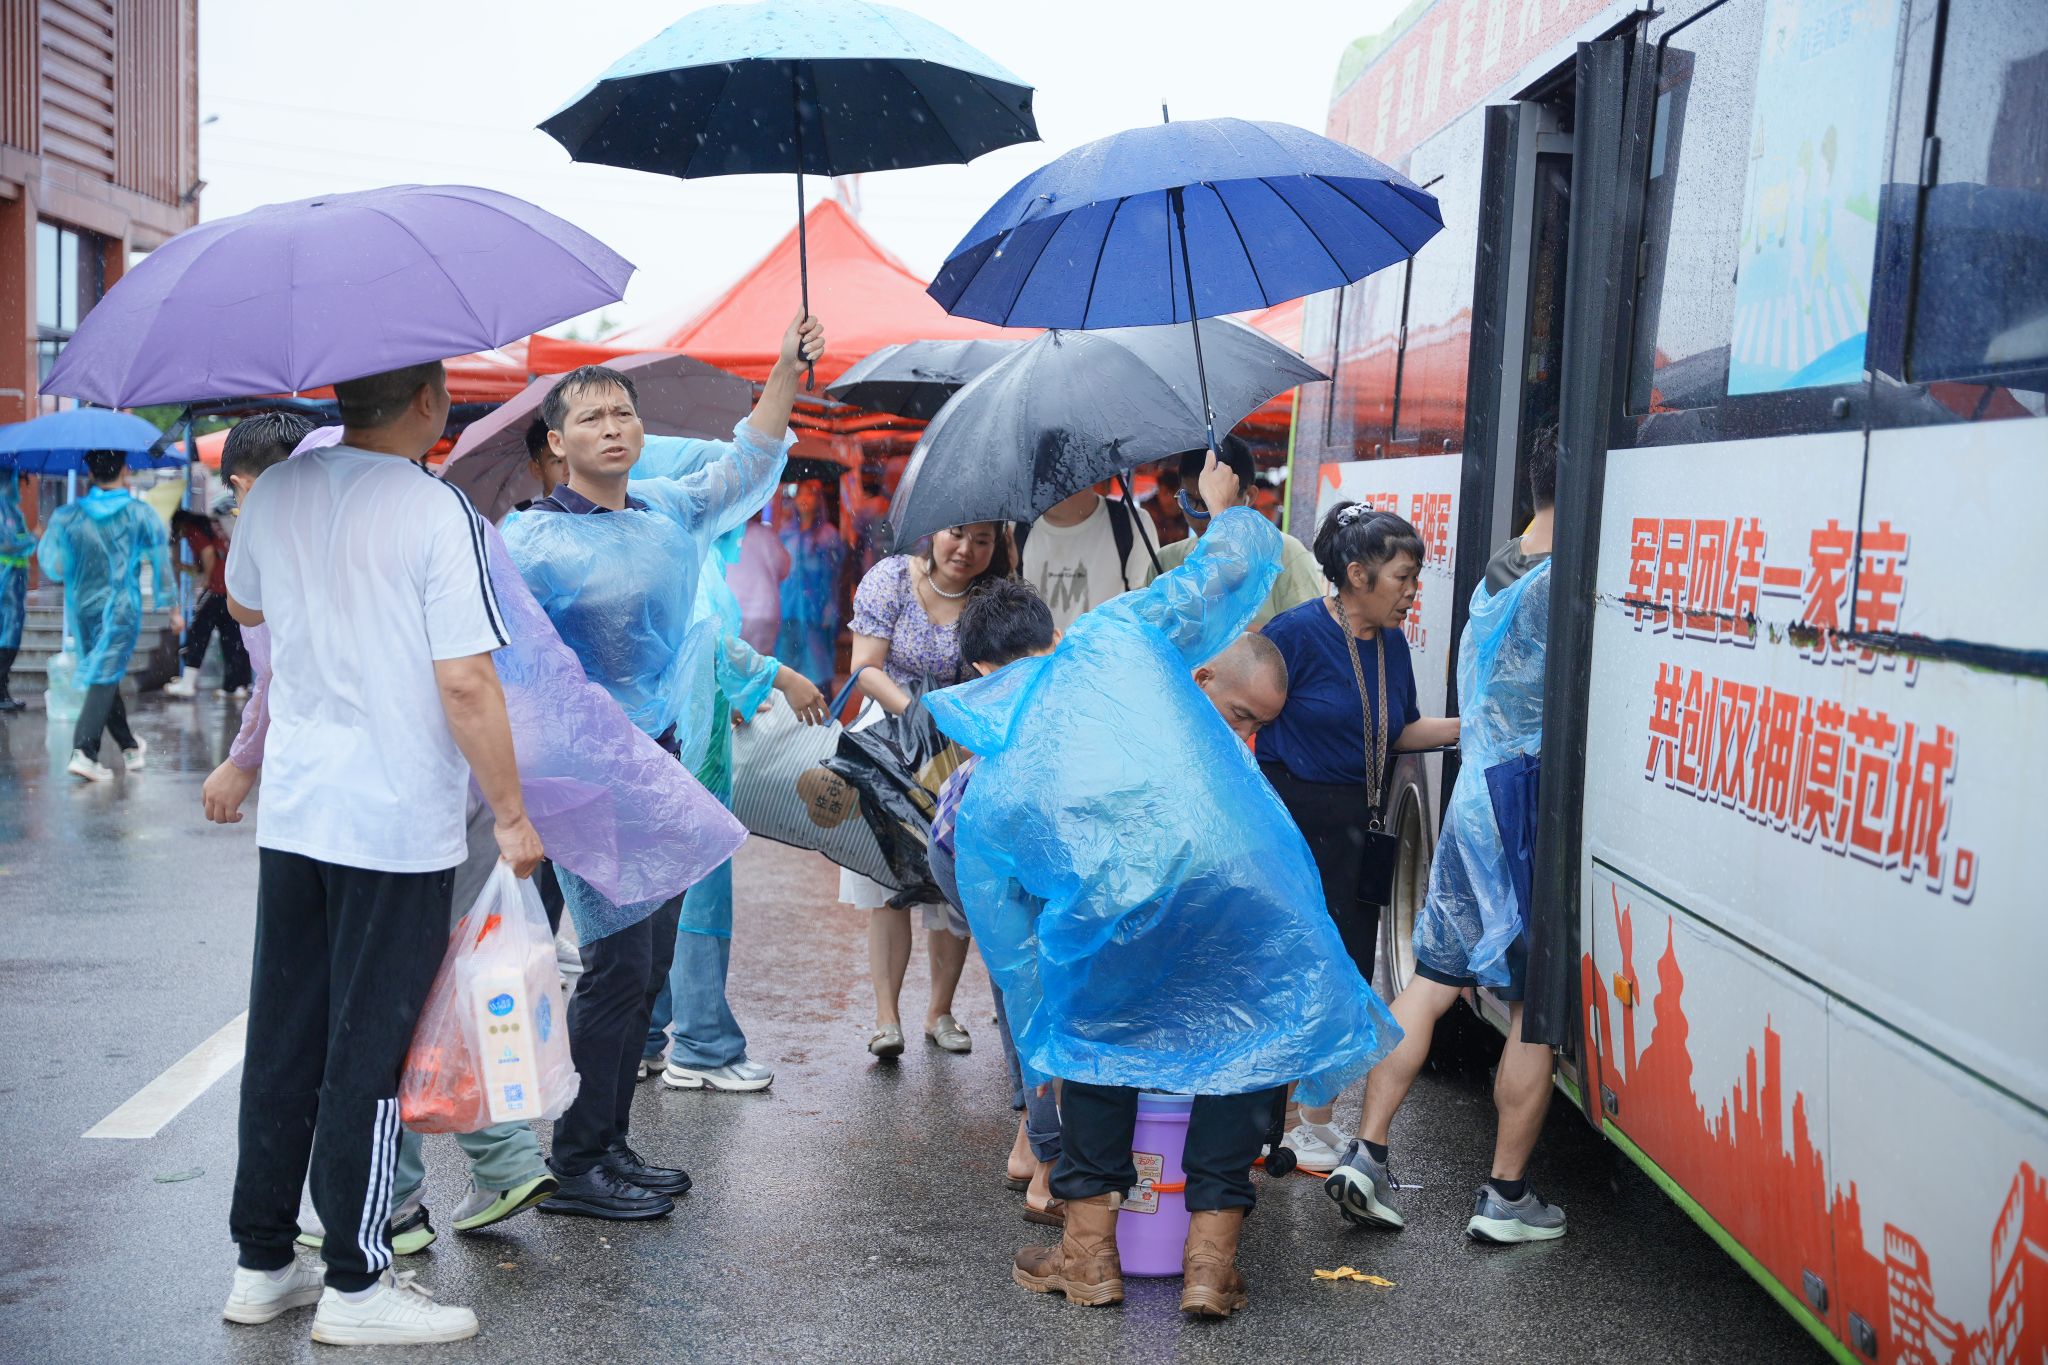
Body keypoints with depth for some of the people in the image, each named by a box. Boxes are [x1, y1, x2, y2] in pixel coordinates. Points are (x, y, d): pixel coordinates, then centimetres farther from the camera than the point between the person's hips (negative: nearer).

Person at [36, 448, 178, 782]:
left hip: (81, 608, 3)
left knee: (105, 678, 17)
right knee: (104, 679, -6)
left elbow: (53, 569, -2)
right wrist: (173, 607, 6)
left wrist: (41, 542, 19)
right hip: (121, 608, -3)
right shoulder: (140, 514, -4)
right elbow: (161, 561, -2)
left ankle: (130, 747, 30)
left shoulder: (67, 516, 0)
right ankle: (83, 752, -21)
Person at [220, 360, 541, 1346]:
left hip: (291, 815, 6)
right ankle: (355, 1286, 11)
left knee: (283, 1042, 14)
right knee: (370, 1053, 2)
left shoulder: (275, 493, 5)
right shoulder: (438, 513, -15)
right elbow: (466, 683, -19)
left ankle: (262, 1264, 24)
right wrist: (512, 813, -11)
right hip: (400, 826, -6)